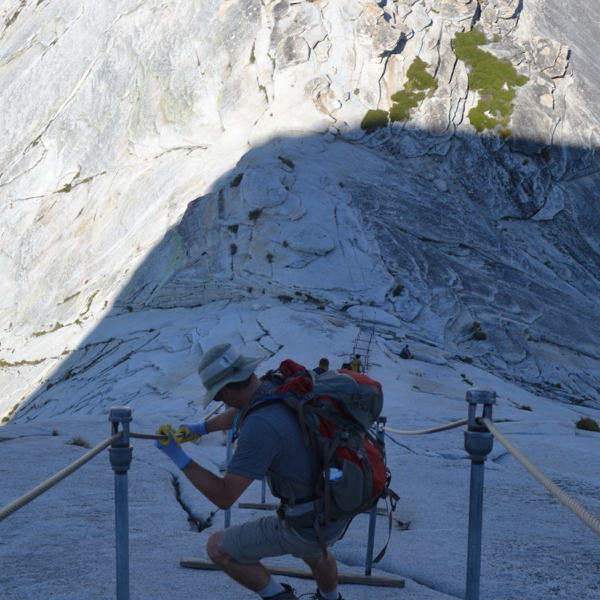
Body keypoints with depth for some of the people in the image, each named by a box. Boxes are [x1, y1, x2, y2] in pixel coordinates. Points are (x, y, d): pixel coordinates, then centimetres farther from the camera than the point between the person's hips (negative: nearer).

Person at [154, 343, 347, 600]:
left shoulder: (260, 426, -31)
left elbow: (223, 497, -27)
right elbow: (240, 411, 22)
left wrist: (177, 456, -23)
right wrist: (200, 427, 24)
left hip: (309, 524, -9)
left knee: (218, 547, 6)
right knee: (312, 551, 42)